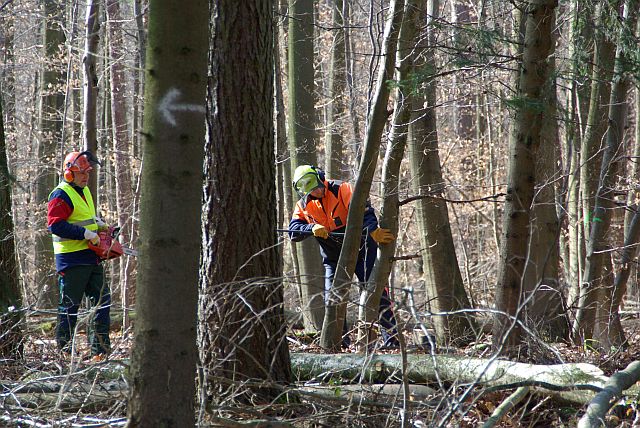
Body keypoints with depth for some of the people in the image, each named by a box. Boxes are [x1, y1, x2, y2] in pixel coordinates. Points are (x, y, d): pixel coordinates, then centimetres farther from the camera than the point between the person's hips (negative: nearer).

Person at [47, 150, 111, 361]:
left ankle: (100, 350, 10)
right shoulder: (61, 195, -13)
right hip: (72, 260, -9)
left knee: (102, 300, 7)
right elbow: (55, 224, -24)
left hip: (91, 257, 9)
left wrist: (97, 223, 10)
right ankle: (64, 350, 7)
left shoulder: (84, 191, 16)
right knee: (70, 305, -2)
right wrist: (85, 233, -24)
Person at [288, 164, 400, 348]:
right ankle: (340, 341, 5)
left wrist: (373, 230, -45)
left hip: (360, 249, -4)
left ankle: (391, 338, -5)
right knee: (332, 297, -4)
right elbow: (293, 231, -11)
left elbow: (363, 210, -28)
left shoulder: (341, 189, -15)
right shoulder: (303, 206, 0)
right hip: (334, 258, 4)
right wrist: (312, 228, -31)